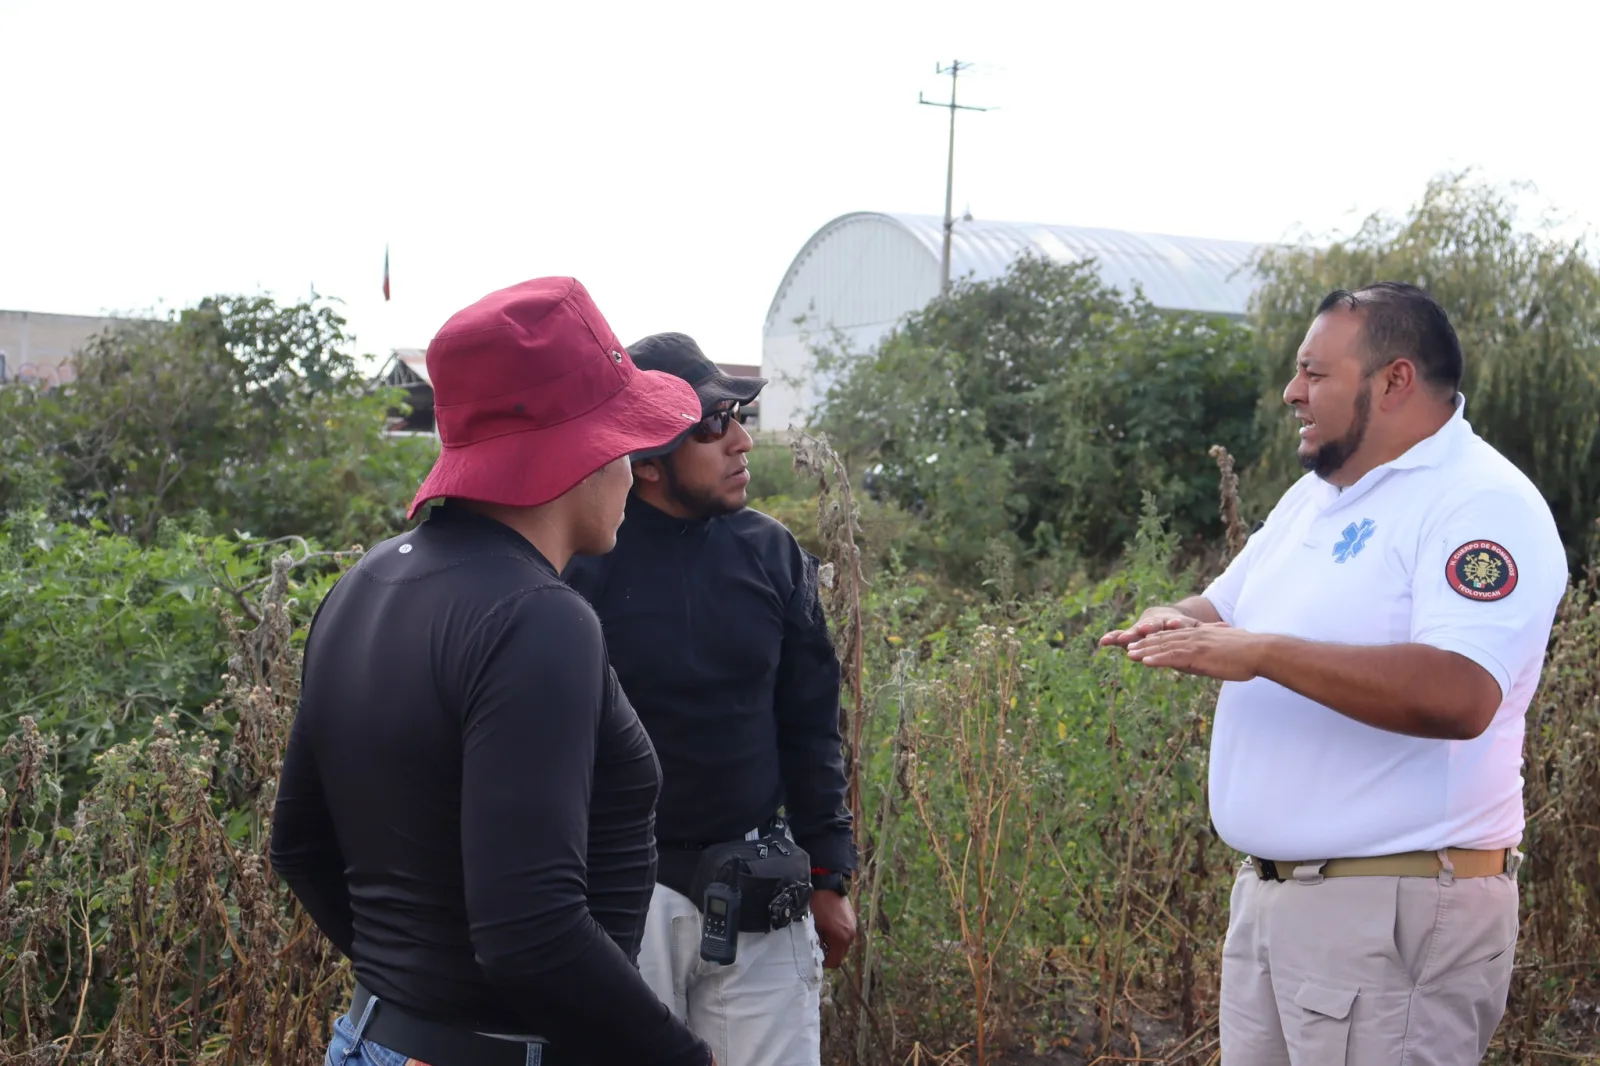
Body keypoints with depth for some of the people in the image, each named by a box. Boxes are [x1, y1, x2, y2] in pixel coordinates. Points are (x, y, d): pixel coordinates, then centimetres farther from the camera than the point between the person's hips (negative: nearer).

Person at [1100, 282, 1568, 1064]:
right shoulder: (1315, 496, 15)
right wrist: (1177, 625, -2)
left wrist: (1263, 653, -30)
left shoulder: (1479, 503, -15)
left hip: (1395, 911, -9)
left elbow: (1458, 696, -29)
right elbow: (1223, 611, 22)